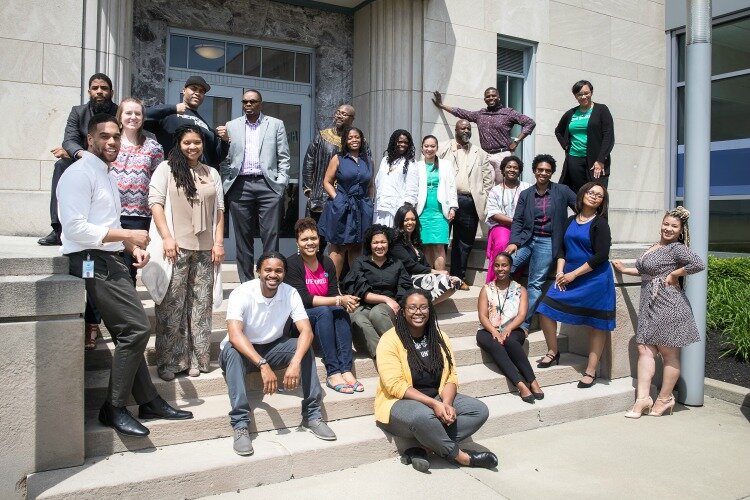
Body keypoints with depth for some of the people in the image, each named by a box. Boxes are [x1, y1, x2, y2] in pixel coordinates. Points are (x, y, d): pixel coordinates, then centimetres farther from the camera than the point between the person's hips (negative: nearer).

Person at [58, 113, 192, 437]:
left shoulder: (105, 175, 21)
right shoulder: (80, 174, -10)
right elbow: (75, 228, -19)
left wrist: (132, 247, 8)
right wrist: (127, 235, -17)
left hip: (109, 261, 10)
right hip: (93, 263, -10)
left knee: (127, 334, 11)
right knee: (137, 328, -14)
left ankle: (148, 401, 19)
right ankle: (114, 408, -2)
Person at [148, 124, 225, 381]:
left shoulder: (212, 173, 17)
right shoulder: (166, 168, 6)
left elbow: (219, 210, 15)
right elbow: (155, 203, -2)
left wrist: (219, 242, 5)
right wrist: (167, 238, -12)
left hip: (205, 249, 4)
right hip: (176, 246, -4)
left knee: (201, 305, 5)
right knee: (172, 307, -3)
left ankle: (197, 358, 13)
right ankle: (169, 361, 6)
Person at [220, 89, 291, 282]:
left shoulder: (276, 124, 11)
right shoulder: (231, 126, 15)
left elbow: (284, 157, 6)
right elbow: (225, 159, 13)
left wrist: (280, 183, -3)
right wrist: (226, 183, 2)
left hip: (268, 185, -2)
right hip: (240, 186, 2)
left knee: (270, 236, -5)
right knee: (243, 237, 5)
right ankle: (246, 284, 12)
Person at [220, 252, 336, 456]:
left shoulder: (290, 293, -12)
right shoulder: (242, 293, -22)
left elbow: (306, 331, -20)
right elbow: (235, 334, -36)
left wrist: (295, 362, -39)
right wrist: (263, 365, -47)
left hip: (272, 348, 3)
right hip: (242, 350, -3)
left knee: (304, 348, -23)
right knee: (232, 351, -36)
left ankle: (311, 415, -15)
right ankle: (240, 425, -34)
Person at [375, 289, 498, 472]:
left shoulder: (439, 338, 6)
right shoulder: (390, 340, -11)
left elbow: (450, 378, 2)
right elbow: (396, 385, -19)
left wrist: (446, 404, -19)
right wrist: (433, 404, -26)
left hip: (437, 399, 6)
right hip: (400, 403, -6)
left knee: (479, 410, -13)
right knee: (424, 416, -39)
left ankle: (422, 450, -19)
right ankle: (459, 455, -11)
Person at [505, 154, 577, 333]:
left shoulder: (562, 191, 3)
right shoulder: (525, 194, 8)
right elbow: (517, 220, 5)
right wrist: (513, 242, -8)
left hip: (547, 242, -2)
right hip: (526, 239, 2)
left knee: (535, 284, -4)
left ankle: (524, 323, 2)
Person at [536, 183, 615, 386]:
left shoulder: (600, 224, -6)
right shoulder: (571, 220, 10)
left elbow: (601, 256, -14)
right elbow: (562, 248, 11)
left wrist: (574, 274, -14)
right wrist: (560, 272, -4)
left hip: (595, 280, -5)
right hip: (569, 278, 5)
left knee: (596, 324, 3)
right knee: (545, 309, -5)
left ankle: (591, 370, 13)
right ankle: (553, 352, 15)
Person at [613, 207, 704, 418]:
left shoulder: (677, 248, -8)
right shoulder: (655, 246, 17)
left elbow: (699, 264, -23)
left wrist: (674, 275, -13)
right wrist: (625, 270, 31)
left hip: (668, 305, -8)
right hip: (649, 306, 8)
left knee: (669, 353, 3)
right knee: (644, 349, 0)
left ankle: (665, 399, 13)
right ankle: (643, 398, -1)